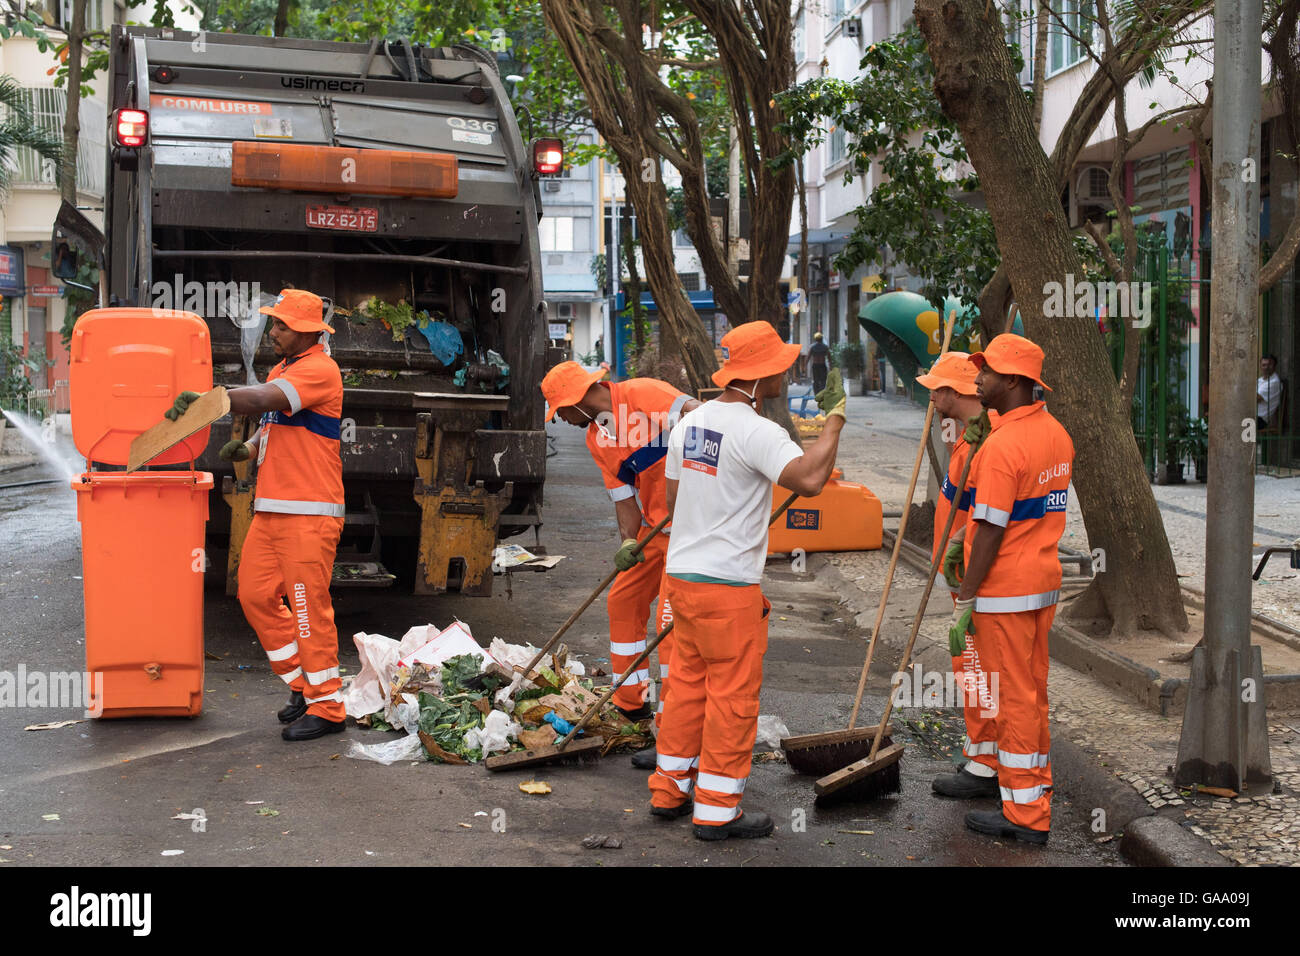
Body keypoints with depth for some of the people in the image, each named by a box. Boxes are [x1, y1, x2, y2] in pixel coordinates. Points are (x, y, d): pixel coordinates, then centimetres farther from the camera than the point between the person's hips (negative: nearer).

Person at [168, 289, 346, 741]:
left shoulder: (318, 369, -12)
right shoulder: (282, 370, 20)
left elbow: (262, 400, -26)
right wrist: (248, 447, 7)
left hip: (310, 512, -10)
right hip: (271, 508, 10)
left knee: (308, 606, -7)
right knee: (256, 595, 9)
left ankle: (327, 707, 2)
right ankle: (303, 685, 21)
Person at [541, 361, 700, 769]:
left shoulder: (642, 394, -16)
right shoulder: (596, 440, 10)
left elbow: (698, 415, -27)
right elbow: (624, 496, 9)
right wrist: (629, 543, -7)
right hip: (654, 528, 9)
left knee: (672, 620, -11)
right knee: (623, 601, 16)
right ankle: (630, 704, 33)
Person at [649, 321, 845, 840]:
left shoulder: (690, 422, 8)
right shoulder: (755, 432, -18)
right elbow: (810, 478, -32)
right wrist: (834, 417, -20)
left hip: (682, 576, 8)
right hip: (728, 587, -8)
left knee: (687, 684, 18)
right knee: (733, 695, 2)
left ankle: (670, 791, 27)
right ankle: (717, 810, 9)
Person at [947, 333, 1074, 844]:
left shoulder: (1002, 445, -21)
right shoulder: (1056, 433, 8)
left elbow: (991, 531, -22)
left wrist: (965, 601, -17)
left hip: (1004, 590, -9)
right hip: (1045, 581, 9)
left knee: (1012, 697, 0)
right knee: (1033, 690, 19)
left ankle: (1025, 816, 7)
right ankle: (1037, 792, 32)